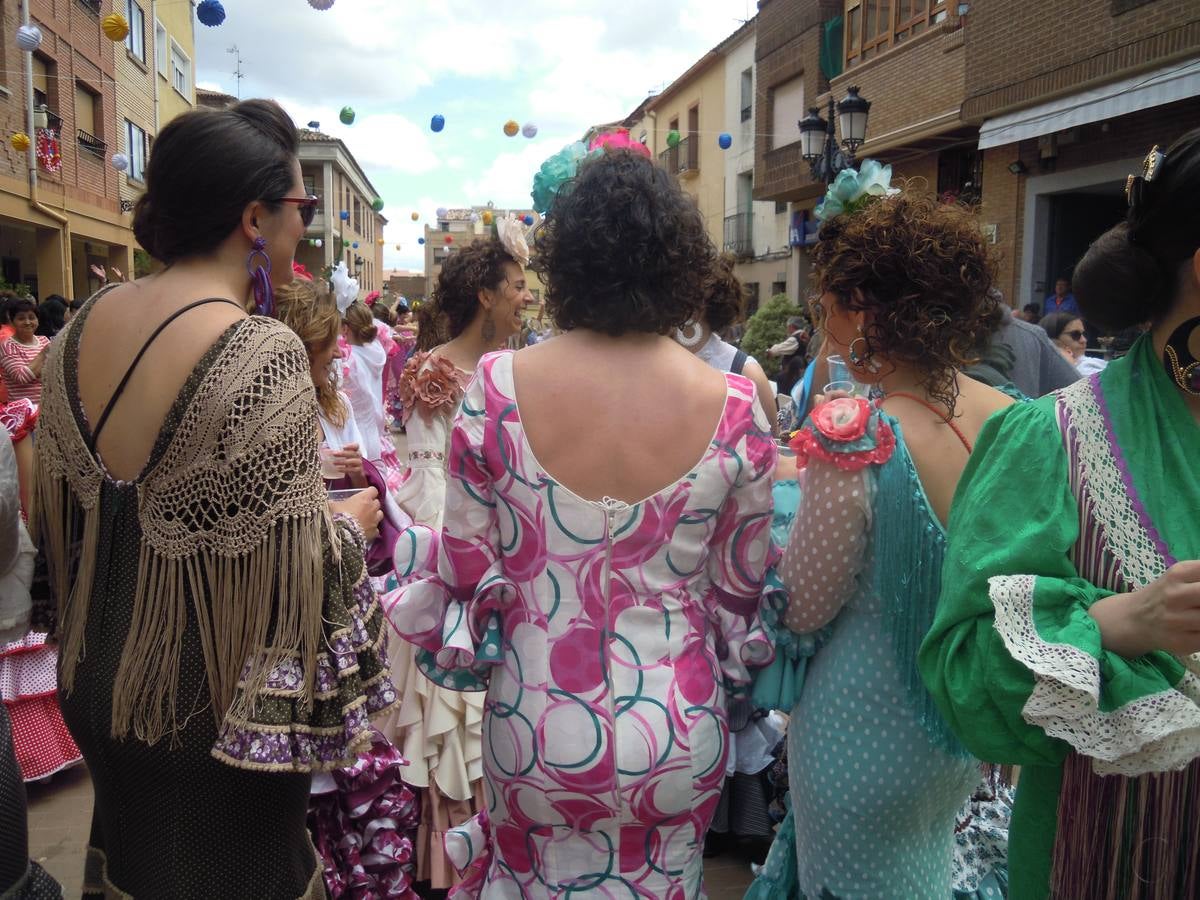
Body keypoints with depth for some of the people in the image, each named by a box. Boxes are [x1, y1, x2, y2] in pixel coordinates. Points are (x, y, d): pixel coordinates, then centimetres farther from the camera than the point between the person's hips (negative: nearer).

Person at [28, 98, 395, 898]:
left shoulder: (84, 325, -3)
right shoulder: (263, 354, -26)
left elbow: (56, 513, 7)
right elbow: (293, 568, -25)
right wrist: (350, 525, -4)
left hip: (98, 680, 7)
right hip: (210, 701, -6)